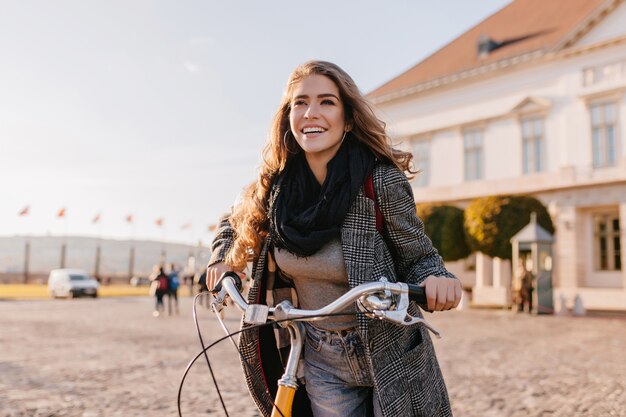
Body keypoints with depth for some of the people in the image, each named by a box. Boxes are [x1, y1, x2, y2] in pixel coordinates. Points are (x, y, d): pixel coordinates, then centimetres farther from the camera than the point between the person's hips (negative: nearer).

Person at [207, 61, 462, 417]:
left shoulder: (382, 180, -19)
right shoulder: (274, 187, -7)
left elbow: (417, 257, -11)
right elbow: (236, 222, 15)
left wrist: (437, 280, -32)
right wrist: (223, 258, -2)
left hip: (387, 356, -3)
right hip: (320, 360, 3)